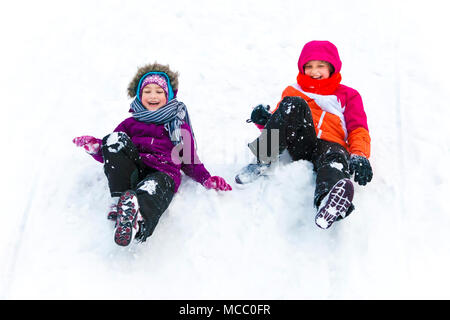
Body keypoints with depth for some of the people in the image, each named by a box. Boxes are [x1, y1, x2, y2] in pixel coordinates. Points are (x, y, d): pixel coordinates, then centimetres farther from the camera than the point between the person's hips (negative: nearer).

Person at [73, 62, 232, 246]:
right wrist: (95, 147, 1)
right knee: (115, 139, -25)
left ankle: (137, 225, -71)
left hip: (163, 172, -2)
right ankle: (119, 201, -37)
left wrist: (207, 179, 5)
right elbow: (110, 154, 26)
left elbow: (189, 161, 25)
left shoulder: (179, 125, 28)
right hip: (132, 172, 3)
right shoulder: (131, 123, 31)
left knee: (152, 188, -39)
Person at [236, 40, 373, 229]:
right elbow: (282, 119, 24)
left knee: (337, 158, -39)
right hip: (300, 143, 1)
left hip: (331, 145, -1)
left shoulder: (348, 95, 26)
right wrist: (265, 120, -2)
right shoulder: (293, 91, 30)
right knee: (294, 105, -26)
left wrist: (359, 156, -8)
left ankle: (329, 201, -73)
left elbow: (358, 130, 15)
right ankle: (263, 161, -32)